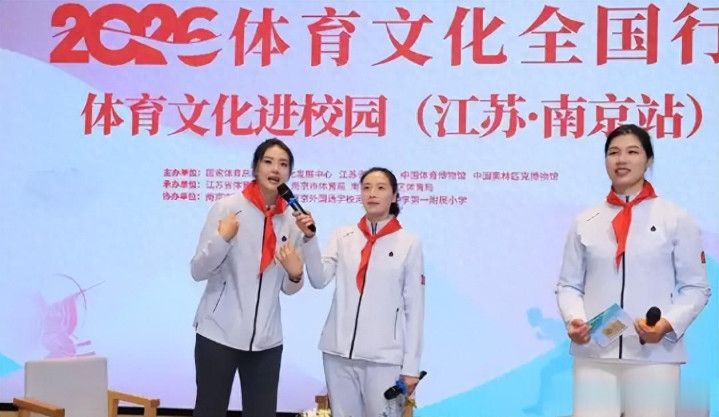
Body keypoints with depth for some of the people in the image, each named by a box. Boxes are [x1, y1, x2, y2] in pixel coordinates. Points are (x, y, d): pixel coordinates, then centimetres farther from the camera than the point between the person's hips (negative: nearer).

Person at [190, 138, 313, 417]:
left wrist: (295, 274, -10)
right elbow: (198, 271, -6)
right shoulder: (227, 207, -5)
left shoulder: (292, 220, 6)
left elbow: (288, 288, 12)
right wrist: (222, 238, -22)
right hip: (219, 333, -3)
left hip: (267, 339, 4)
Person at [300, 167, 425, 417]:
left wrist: (411, 365, -2)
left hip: (384, 357, -2)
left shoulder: (409, 243, -1)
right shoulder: (343, 236, 6)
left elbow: (414, 307, 0)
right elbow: (319, 280, -3)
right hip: (338, 352, 3)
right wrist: (309, 238, -15)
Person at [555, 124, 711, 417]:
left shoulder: (676, 219, 4)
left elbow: (695, 287, 3)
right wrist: (573, 320, -10)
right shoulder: (585, 222, 9)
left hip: (654, 355, -1)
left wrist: (668, 324, -13)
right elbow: (569, 285, 10)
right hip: (593, 354, 1)